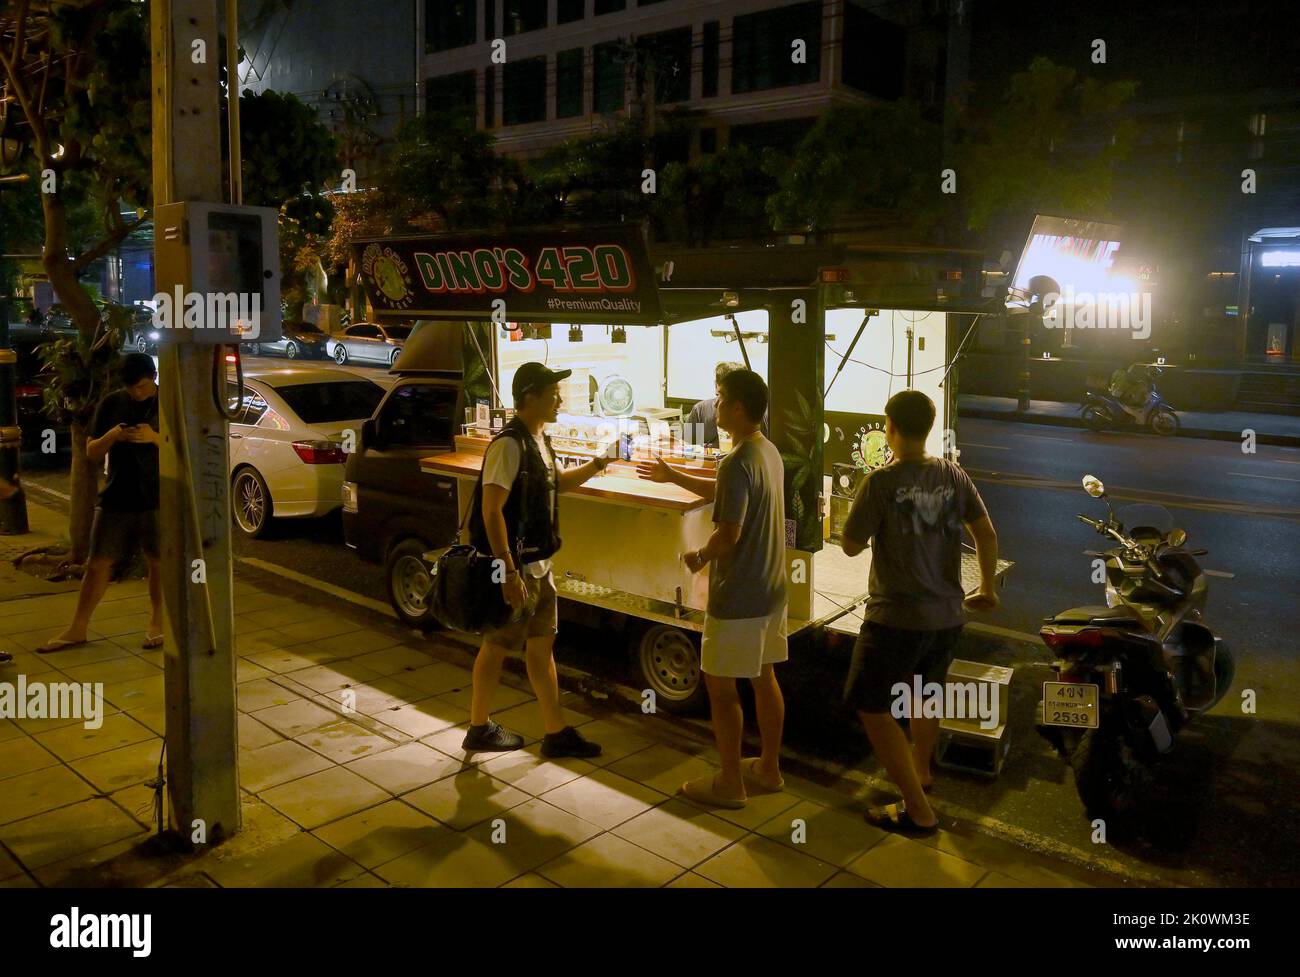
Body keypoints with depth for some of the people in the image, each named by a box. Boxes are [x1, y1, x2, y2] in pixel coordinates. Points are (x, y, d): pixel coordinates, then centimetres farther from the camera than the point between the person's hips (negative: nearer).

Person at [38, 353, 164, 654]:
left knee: (158, 562, 6)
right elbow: (91, 452, 5)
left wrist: (155, 437, -22)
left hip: (157, 499, -2)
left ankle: (156, 622, 23)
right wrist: (111, 436, -15)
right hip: (116, 498, 2)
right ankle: (77, 629, 15)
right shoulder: (111, 403, 4)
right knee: (97, 563, 6)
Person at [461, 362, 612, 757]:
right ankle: (479, 728, 22)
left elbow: (558, 483, 26)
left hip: (538, 565, 9)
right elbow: (491, 511, -24)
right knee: (497, 646, 6)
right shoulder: (509, 444, -20)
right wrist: (508, 572, -26)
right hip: (514, 568, -9)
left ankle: (556, 732, 22)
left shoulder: (538, 440, 9)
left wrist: (597, 464, 10)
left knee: (542, 644, 13)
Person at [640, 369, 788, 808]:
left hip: (738, 597, -9)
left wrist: (699, 557, -6)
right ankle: (769, 768, 32)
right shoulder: (769, 452, 7)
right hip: (770, 590, 9)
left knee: (720, 687, 4)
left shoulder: (737, 463, -24)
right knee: (764, 678, 19)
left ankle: (730, 784, 14)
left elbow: (728, 536, -27)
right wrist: (673, 477, 26)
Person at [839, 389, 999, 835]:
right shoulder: (954, 476, -1)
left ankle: (918, 811, 3)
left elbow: (851, 546, -10)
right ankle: (920, 769, 49)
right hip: (947, 614, 7)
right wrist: (988, 588, 17)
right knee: (925, 693, 28)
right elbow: (987, 536, 3)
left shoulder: (881, 481, -17)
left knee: (873, 709, 4)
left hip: (896, 617, -6)